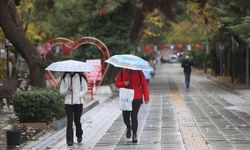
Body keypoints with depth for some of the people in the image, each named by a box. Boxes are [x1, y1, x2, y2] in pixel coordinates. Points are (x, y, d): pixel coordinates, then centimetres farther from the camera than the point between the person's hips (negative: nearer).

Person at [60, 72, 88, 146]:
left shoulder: (80, 77, 2)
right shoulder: (64, 78, 7)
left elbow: (85, 89, 3)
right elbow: (61, 91, 8)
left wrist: (78, 96, -12)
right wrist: (67, 89, -13)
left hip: (78, 102, -1)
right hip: (68, 103, 1)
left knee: (77, 121, 6)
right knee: (69, 121, -5)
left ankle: (79, 136, 32)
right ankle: (69, 140, -4)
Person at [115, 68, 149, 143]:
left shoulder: (139, 72, -2)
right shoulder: (122, 72, 4)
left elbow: (144, 85, -1)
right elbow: (117, 83, 8)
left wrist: (146, 98, -6)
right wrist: (123, 84, -14)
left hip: (136, 99, -2)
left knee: (134, 117, -4)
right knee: (125, 117, 1)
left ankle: (134, 135, 9)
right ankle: (128, 128, 35)